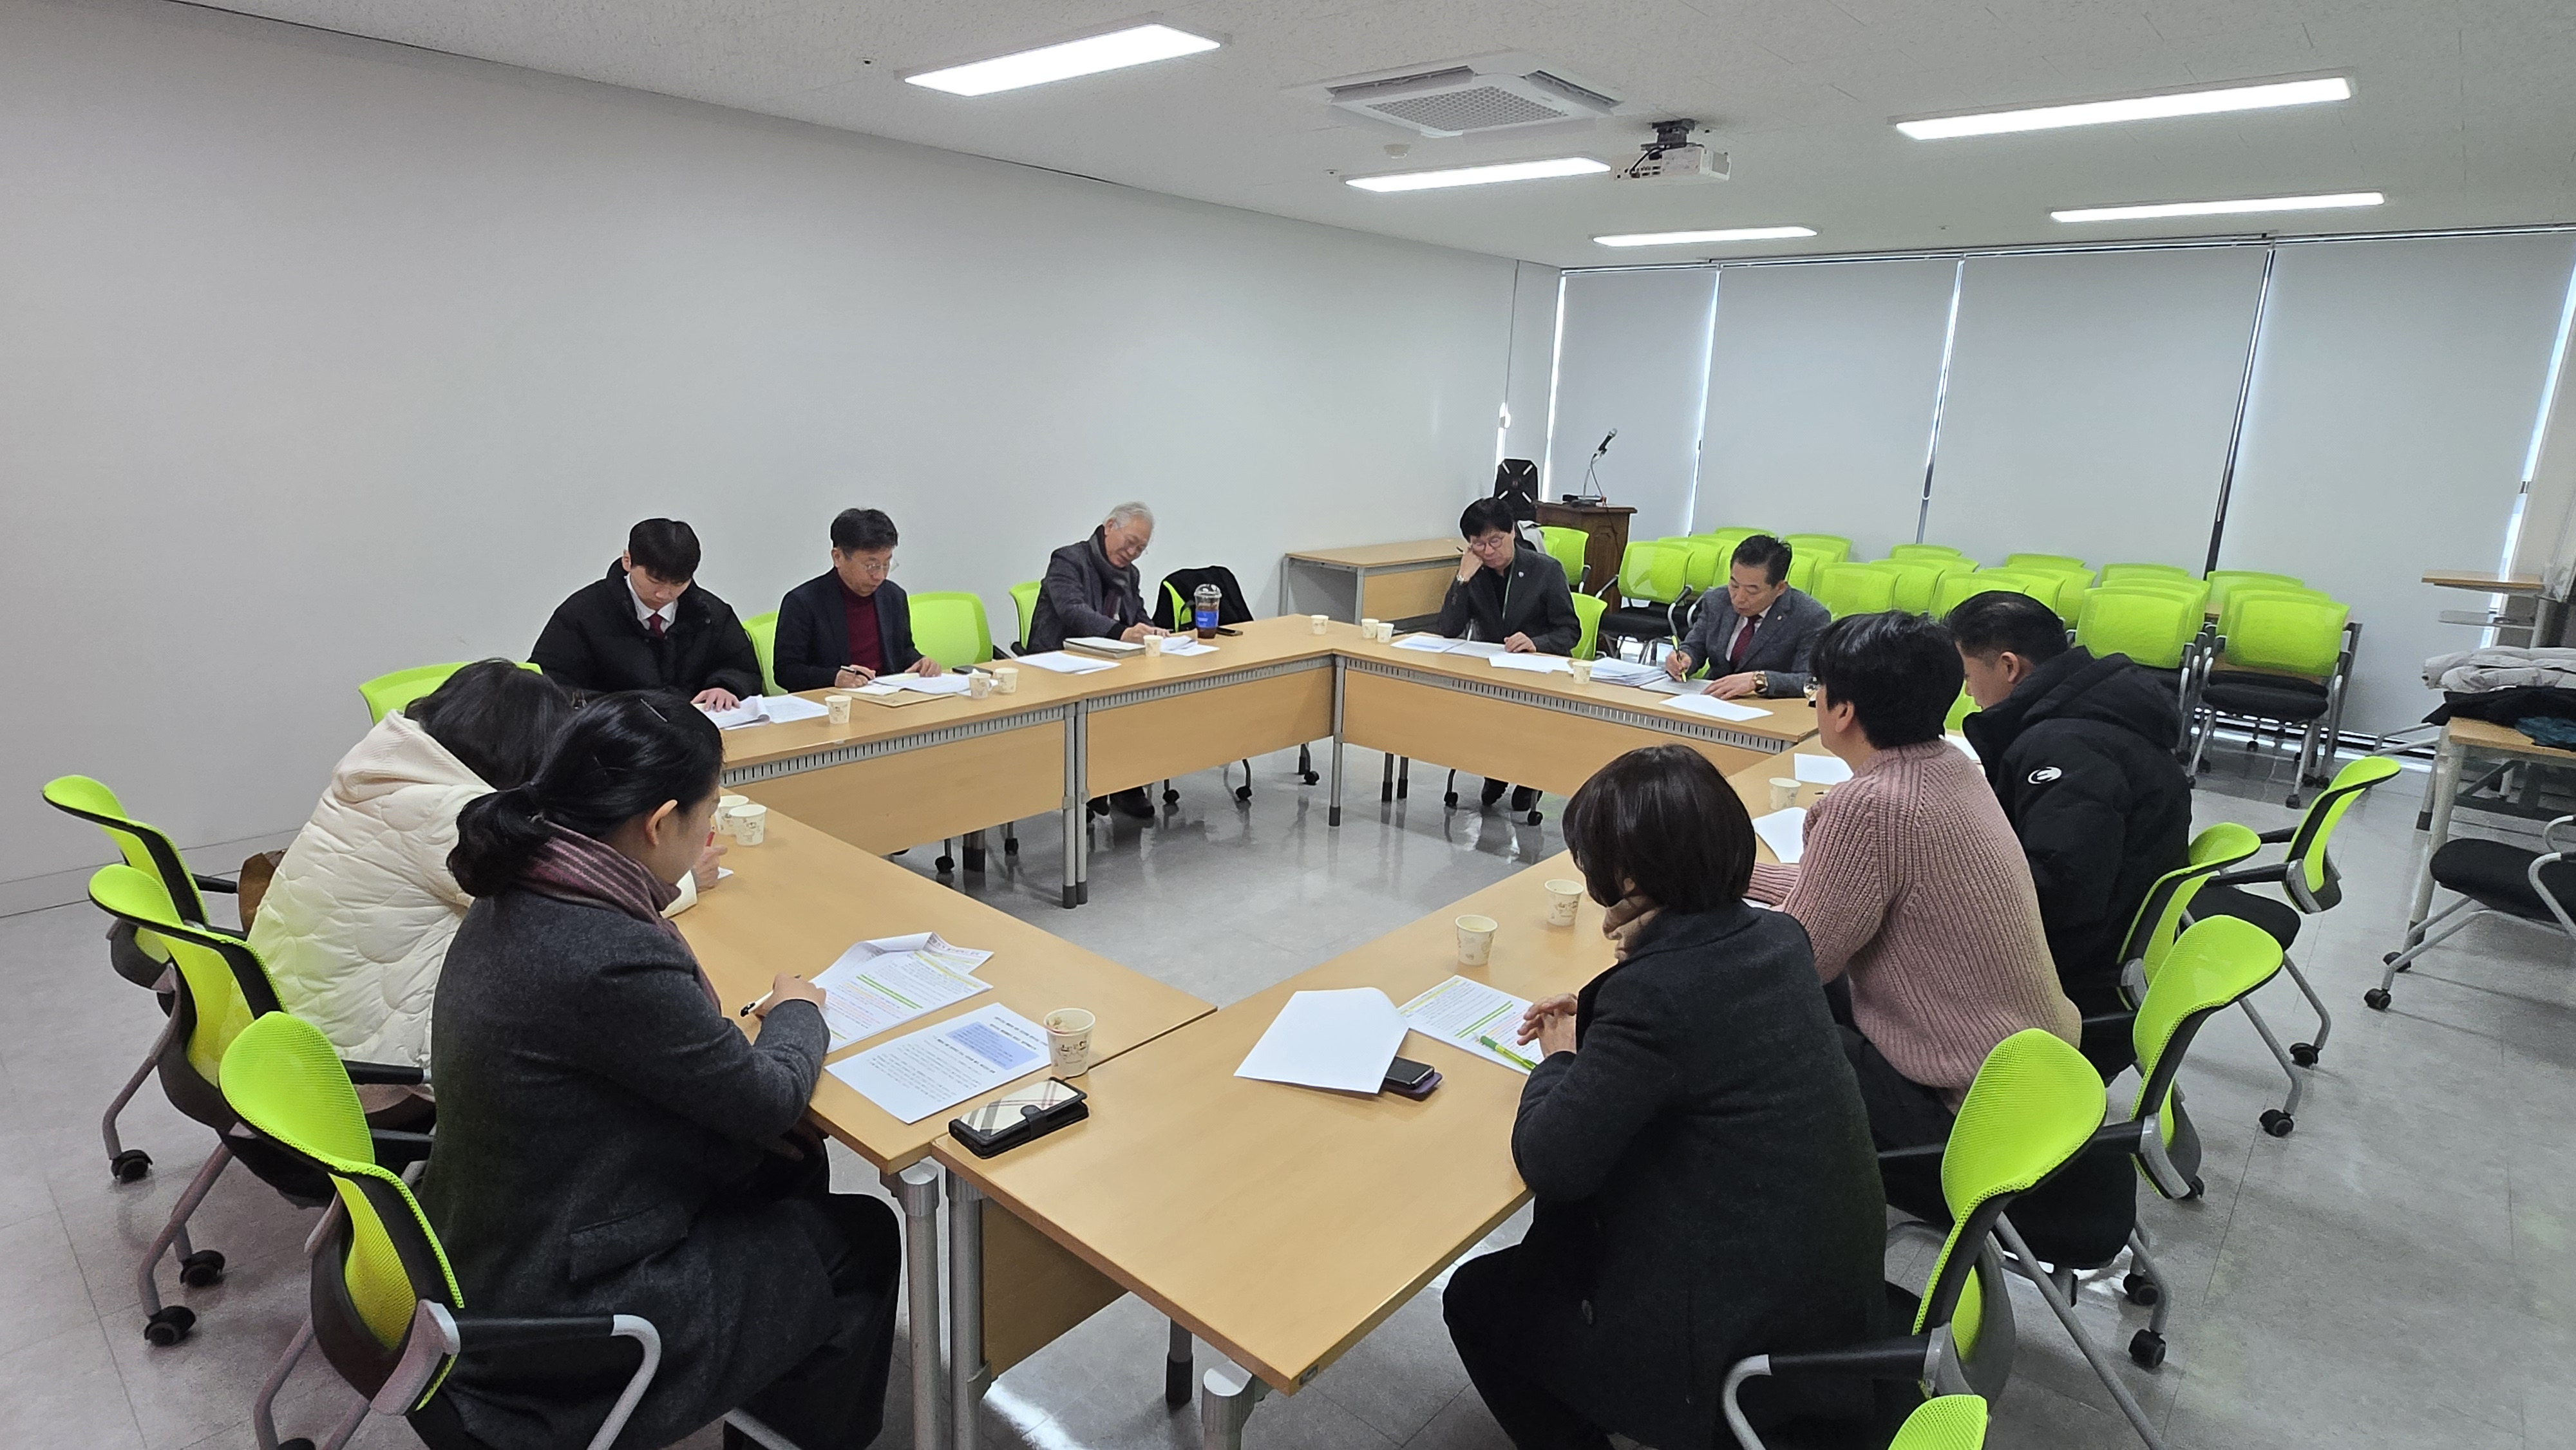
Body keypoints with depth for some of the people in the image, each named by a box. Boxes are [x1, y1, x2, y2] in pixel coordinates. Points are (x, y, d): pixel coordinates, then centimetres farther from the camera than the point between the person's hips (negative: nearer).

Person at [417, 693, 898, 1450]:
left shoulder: (520, 898, -5)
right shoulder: (608, 958, -34)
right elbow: (769, 1098, -18)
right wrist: (798, 1012, 1)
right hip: (560, 1316, -8)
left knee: (790, 1171, 20)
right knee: (860, 1242, 9)